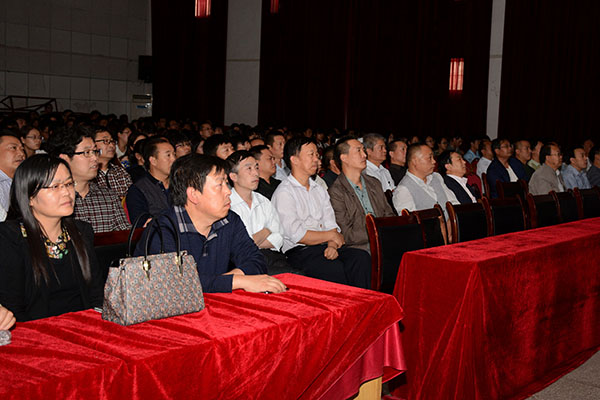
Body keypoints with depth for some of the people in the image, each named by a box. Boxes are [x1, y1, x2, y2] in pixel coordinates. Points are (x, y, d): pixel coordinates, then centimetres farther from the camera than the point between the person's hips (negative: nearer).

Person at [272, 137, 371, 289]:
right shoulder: (284, 192, -3)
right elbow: (297, 235, -12)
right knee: (338, 269, -32)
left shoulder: (319, 190, 21)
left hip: (325, 247, 6)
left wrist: (332, 245, -9)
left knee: (361, 257, -22)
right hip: (300, 253, -6)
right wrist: (332, 236, -1)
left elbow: (331, 225, 14)